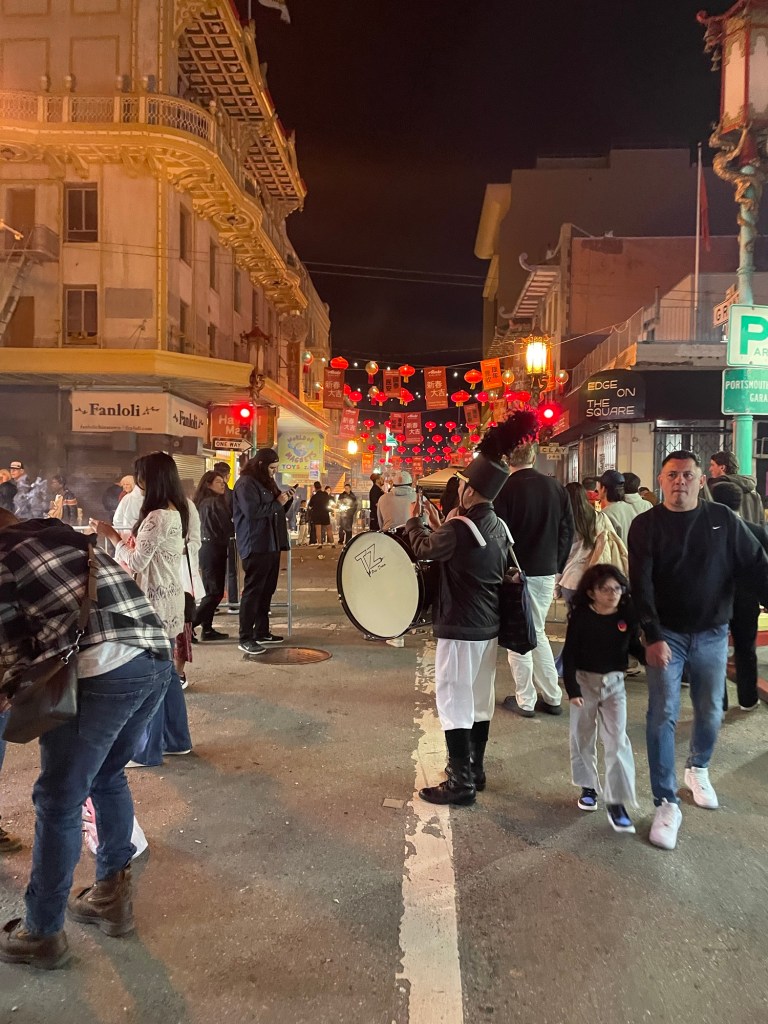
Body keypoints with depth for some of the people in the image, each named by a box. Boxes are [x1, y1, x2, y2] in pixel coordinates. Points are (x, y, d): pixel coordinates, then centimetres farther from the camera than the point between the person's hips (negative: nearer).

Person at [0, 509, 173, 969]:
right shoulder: (56, 530, 24)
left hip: (102, 669, -7)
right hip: (157, 656, 8)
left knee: (59, 801, 10)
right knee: (108, 778, 25)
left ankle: (42, 933, 26)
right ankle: (113, 895, 39)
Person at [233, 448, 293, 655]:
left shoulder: (267, 482, 17)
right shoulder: (245, 483, -12)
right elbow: (252, 511, -24)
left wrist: (286, 500, 6)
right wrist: (277, 503, -17)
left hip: (271, 544, 10)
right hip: (256, 546, -10)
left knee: (267, 590, 13)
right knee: (253, 590, -8)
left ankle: (262, 632, 22)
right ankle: (245, 638, -4)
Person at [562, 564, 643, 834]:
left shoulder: (627, 617, -7)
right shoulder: (581, 617, -13)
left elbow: (635, 647, 8)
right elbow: (569, 654, -10)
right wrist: (572, 688, -14)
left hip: (614, 683, 1)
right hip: (584, 681, -1)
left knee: (617, 741, -5)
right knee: (583, 737, 12)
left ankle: (616, 802, 1)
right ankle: (588, 787, 31)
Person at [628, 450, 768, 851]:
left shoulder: (723, 520, 0)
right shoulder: (646, 525, -5)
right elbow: (641, 585, -11)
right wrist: (652, 635, -21)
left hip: (712, 634, 2)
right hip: (666, 635, -2)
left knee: (710, 712, 14)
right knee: (663, 716, -4)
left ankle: (698, 768, 43)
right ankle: (666, 804, 5)